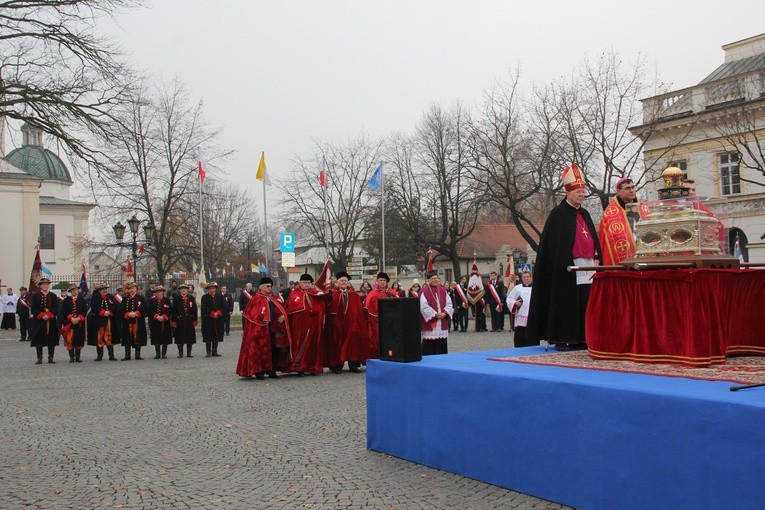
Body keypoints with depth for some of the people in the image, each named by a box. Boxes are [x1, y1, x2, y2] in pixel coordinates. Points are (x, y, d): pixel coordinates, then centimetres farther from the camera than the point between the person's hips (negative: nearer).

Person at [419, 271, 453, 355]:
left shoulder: (443, 290, 10)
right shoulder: (424, 291, -7)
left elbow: (449, 304, 8)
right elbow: (424, 307, -13)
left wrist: (444, 313, -9)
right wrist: (435, 314, -15)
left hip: (442, 322, 5)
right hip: (430, 322, -5)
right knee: (430, 345, -4)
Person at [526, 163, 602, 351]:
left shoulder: (585, 214, 19)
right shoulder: (558, 213, -3)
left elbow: (593, 237, 21)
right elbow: (553, 242, -8)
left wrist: (596, 258, 7)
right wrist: (566, 263, -14)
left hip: (587, 266, 7)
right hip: (566, 268, -7)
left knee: (585, 305, 5)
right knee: (566, 303, -6)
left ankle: (581, 339, 10)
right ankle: (561, 340, -1)